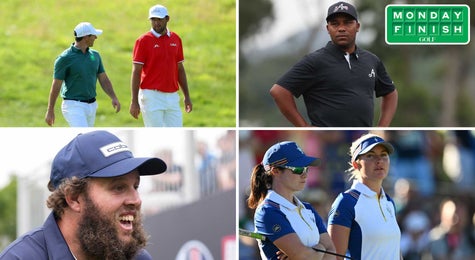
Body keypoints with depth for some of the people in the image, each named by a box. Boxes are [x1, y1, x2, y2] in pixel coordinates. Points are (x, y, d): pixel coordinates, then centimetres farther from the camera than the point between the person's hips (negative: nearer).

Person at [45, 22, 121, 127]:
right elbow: (56, 86, -6)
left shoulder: (95, 55, 9)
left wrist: (114, 98, -5)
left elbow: (104, 79, 12)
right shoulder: (65, 58, -10)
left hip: (91, 106, 7)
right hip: (73, 106, -7)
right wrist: (50, 111, -5)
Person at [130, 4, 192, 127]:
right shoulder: (143, 41, -5)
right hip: (152, 96, -5)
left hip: (172, 97, 5)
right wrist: (134, 101, -12)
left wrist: (187, 96, 13)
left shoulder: (176, 39, 10)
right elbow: (136, 72, -7)